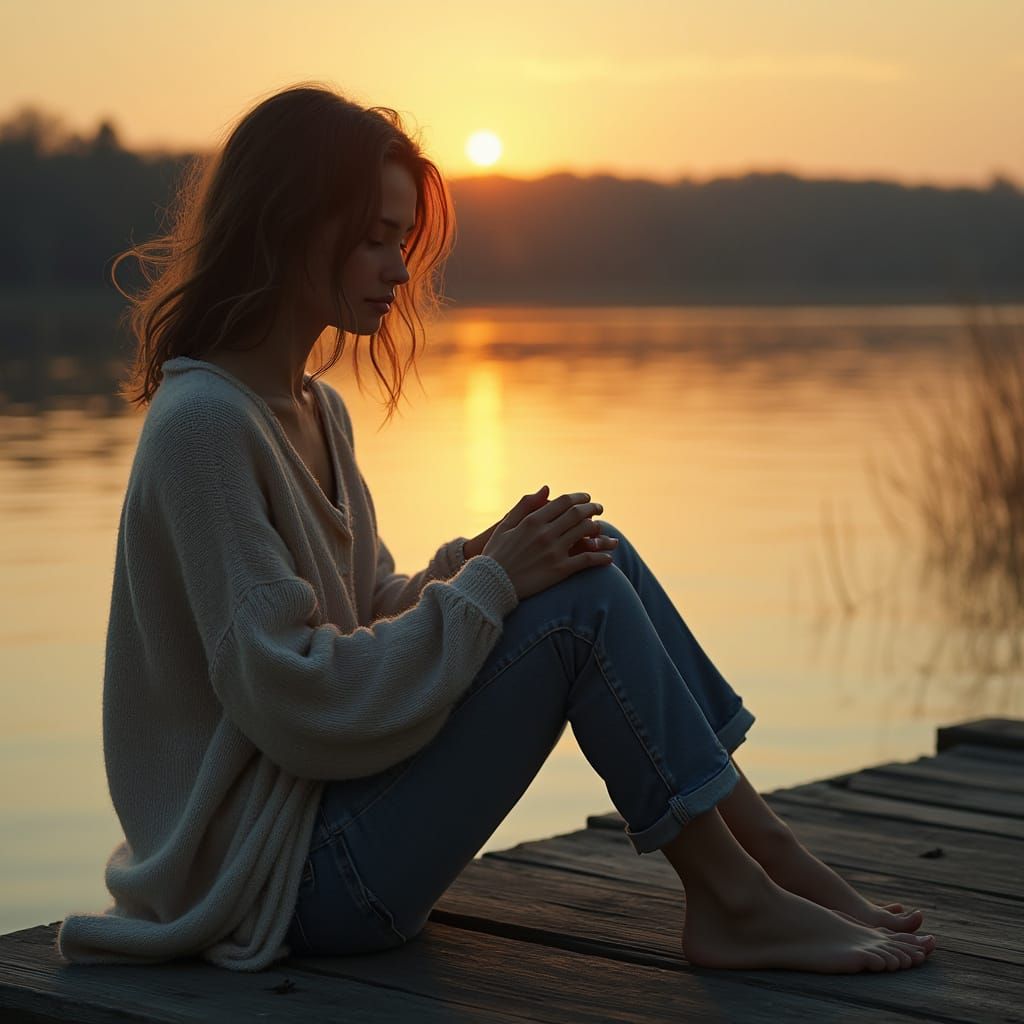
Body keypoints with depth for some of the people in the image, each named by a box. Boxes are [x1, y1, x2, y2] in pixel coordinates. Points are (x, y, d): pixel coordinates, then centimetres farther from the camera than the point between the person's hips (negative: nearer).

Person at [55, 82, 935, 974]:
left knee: (596, 558, 3)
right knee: (583, 600, -17)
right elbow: (295, 699, -23)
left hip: (329, 820, 10)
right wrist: (487, 583, -18)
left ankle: (766, 849, 3)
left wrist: (477, 560, -5)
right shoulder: (204, 423, -19)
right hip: (289, 875, -10)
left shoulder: (315, 410, 12)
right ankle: (731, 901, -5)